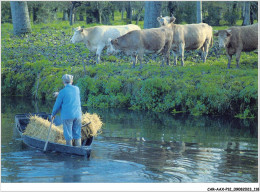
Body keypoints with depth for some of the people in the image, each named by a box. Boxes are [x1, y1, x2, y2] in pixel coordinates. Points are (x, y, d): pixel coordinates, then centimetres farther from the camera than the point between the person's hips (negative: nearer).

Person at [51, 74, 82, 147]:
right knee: (77, 135, 9)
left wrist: (53, 114, 15)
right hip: (77, 115, 4)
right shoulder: (76, 89, 6)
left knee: (68, 135, 3)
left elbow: (57, 105, -1)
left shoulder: (62, 92, -9)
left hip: (67, 116, -4)